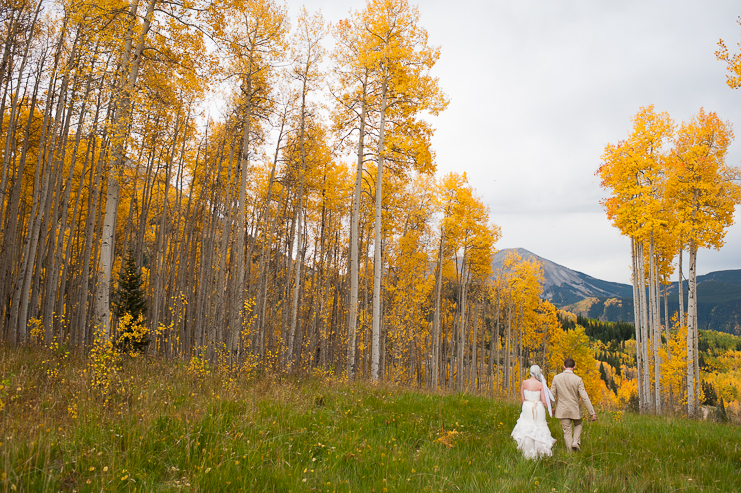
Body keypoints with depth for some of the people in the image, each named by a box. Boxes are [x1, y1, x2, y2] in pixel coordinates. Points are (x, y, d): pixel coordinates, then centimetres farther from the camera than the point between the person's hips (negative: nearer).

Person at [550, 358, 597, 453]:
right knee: (578, 425, 27)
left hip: (562, 411, 1)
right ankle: (576, 441, 6)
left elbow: (552, 395, 0)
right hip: (575, 410, -1)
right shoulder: (577, 379, -13)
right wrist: (592, 413, -10)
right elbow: (585, 397, -15)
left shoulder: (556, 378, -6)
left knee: (567, 432, 10)